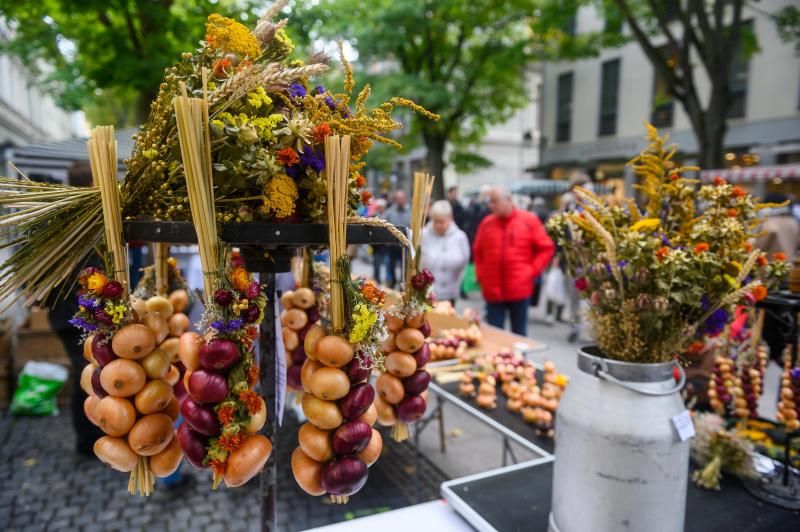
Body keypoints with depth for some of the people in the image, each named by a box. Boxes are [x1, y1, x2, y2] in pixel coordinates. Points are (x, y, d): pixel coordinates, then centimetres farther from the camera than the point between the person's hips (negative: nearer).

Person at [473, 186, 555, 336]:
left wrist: (531, 271, -5)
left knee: (519, 334, 12)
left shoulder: (529, 220, -1)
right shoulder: (486, 223, 4)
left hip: (519, 290, -1)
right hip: (492, 291, 1)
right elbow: (478, 252, 15)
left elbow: (546, 248, 2)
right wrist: (481, 275, 5)